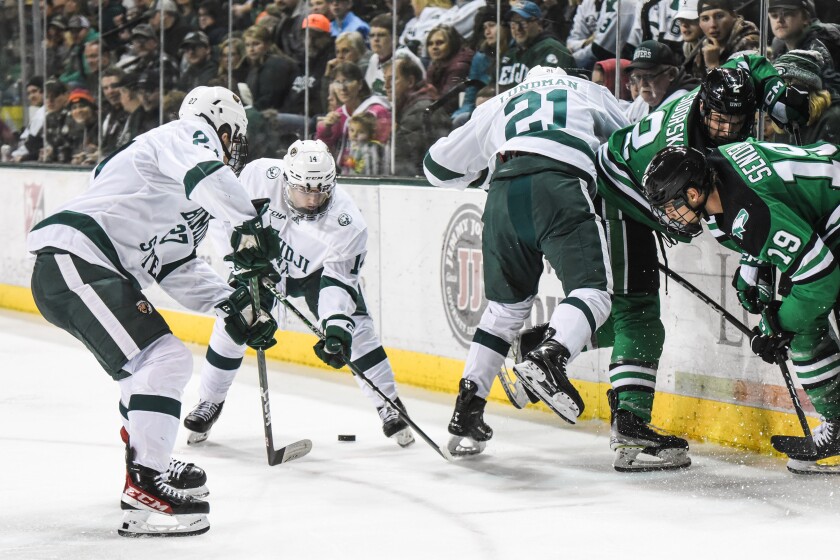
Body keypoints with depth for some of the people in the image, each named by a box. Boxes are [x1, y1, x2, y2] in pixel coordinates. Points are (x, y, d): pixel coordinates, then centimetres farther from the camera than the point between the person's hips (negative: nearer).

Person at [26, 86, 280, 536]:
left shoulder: (190, 198, 29)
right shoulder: (189, 134, 0)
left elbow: (178, 268, 23)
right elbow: (204, 173, -25)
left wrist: (232, 305, 12)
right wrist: (247, 224, -31)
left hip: (102, 273, 11)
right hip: (74, 261, -11)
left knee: (168, 364, 23)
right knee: (162, 360, -19)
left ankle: (145, 464, 40)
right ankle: (146, 491, -24)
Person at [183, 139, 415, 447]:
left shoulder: (347, 222, -35)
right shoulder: (260, 176, -33)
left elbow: (339, 280, -34)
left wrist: (337, 328, -46)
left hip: (318, 269, -1)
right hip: (264, 261, 1)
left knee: (355, 327, -16)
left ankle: (390, 406, -2)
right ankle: (209, 402, 12)